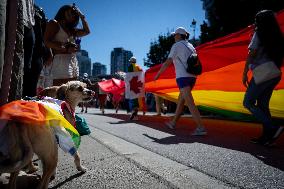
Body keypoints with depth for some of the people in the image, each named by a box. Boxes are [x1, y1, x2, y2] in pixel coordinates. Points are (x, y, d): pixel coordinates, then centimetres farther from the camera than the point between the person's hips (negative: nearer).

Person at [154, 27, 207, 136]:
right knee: (181, 100, 17)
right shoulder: (190, 46, 20)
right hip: (192, 77, 9)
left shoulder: (177, 45, -3)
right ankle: (173, 123, 28)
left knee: (190, 103, -12)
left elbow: (167, 62, -8)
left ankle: (201, 128, -17)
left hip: (183, 77, -8)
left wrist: (158, 74, 1)